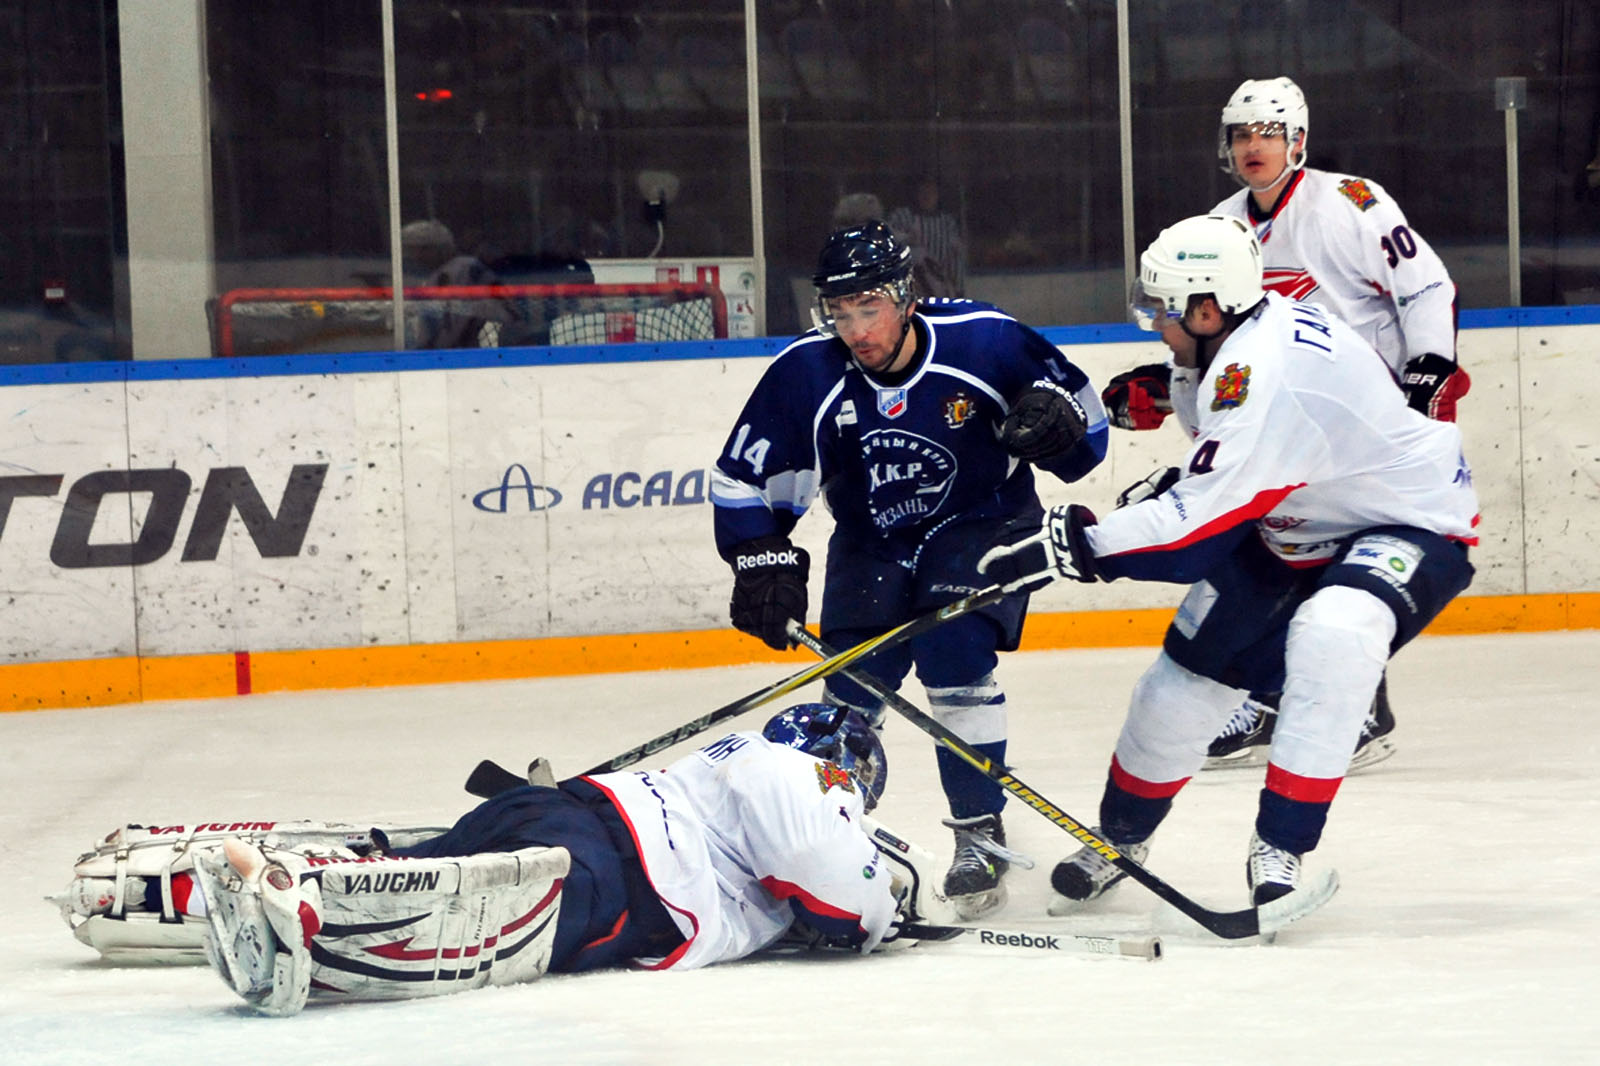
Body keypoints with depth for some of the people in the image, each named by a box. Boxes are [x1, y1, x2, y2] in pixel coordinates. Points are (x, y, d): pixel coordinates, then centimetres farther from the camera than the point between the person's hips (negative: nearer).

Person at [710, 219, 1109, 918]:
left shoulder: (983, 342, -21)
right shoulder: (806, 374, -18)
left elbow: (1085, 429, -8)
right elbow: (742, 479, -9)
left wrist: (1054, 421, -30)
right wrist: (764, 563, -20)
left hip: (981, 526, -3)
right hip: (870, 542, 3)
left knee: (954, 657, -24)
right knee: (848, 694, -2)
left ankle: (980, 835, -13)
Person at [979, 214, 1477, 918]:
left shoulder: (1265, 372, -34)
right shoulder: (1228, 345, -4)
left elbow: (1200, 525, -36)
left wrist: (1072, 545, -34)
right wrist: (1169, 494, 3)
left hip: (1409, 524, -10)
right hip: (1294, 532, 10)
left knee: (1331, 636, -36)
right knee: (1191, 667, 7)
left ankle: (1280, 847, -26)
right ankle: (1120, 836, 29)